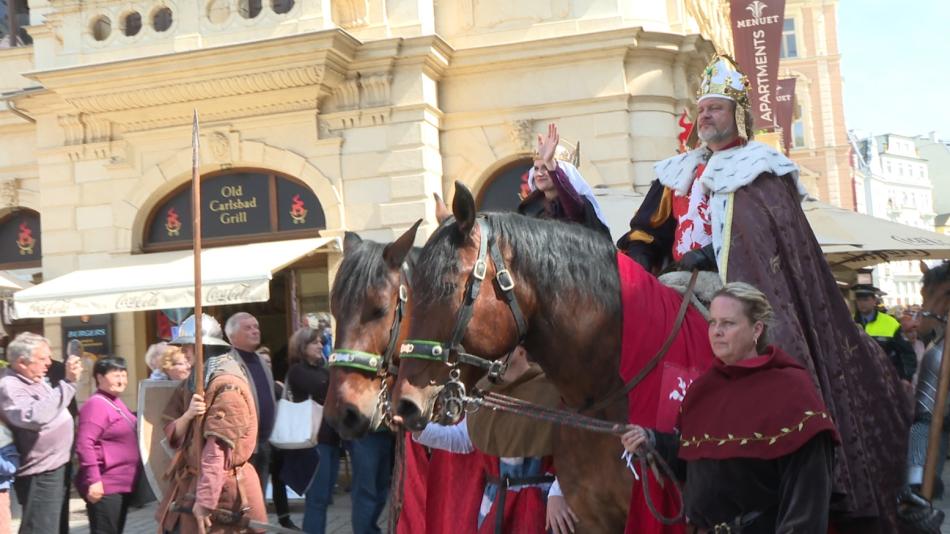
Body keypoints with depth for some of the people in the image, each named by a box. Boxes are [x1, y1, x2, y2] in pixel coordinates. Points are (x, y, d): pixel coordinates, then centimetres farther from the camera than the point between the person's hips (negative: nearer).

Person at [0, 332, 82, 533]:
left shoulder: (35, 379, 10)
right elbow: (35, 416, -38)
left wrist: (70, 380, 9)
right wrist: (67, 383, -37)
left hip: (55, 467, 10)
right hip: (40, 474, -10)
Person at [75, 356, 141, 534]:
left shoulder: (116, 403, 16)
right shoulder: (96, 404, -15)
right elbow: (84, 443, -24)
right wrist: (93, 480, -27)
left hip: (121, 484, 10)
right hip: (105, 486, -10)